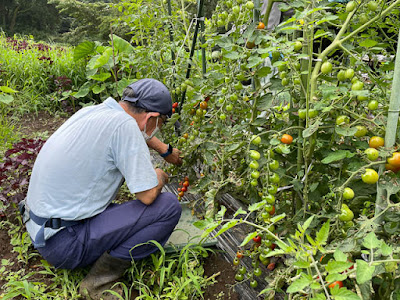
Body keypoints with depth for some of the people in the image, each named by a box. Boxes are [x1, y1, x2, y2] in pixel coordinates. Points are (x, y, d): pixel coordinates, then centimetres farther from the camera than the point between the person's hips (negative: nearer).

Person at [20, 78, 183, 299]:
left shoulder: (94, 111, 4)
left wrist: (166, 150, 41)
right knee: (169, 207, -12)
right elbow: (148, 195, -20)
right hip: (65, 243, -9)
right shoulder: (124, 125, -21)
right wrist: (160, 177, 2)